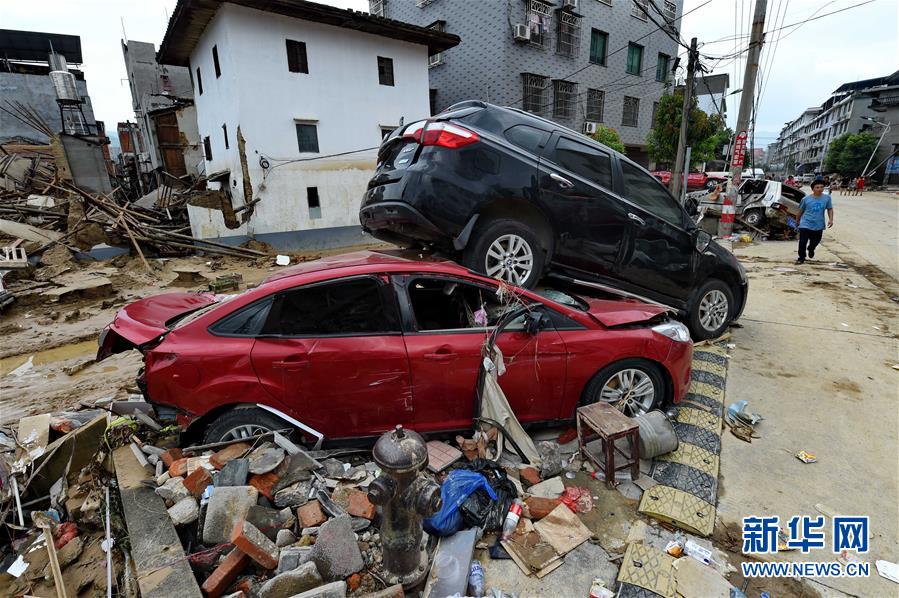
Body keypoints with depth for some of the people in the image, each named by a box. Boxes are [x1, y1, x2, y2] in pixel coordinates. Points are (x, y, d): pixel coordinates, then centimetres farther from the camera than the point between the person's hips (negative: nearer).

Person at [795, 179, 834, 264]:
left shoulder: (827, 198, -2)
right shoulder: (806, 199, -7)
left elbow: (830, 209, 7)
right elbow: (801, 210, 7)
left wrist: (830, 219, -5)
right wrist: (797, 220, 17)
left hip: (819, 226, 3)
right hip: (805, 224, -3)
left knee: (815, 242, 18)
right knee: (802, 242, -9)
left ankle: (811, 249, 51)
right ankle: (801, 258, 6)